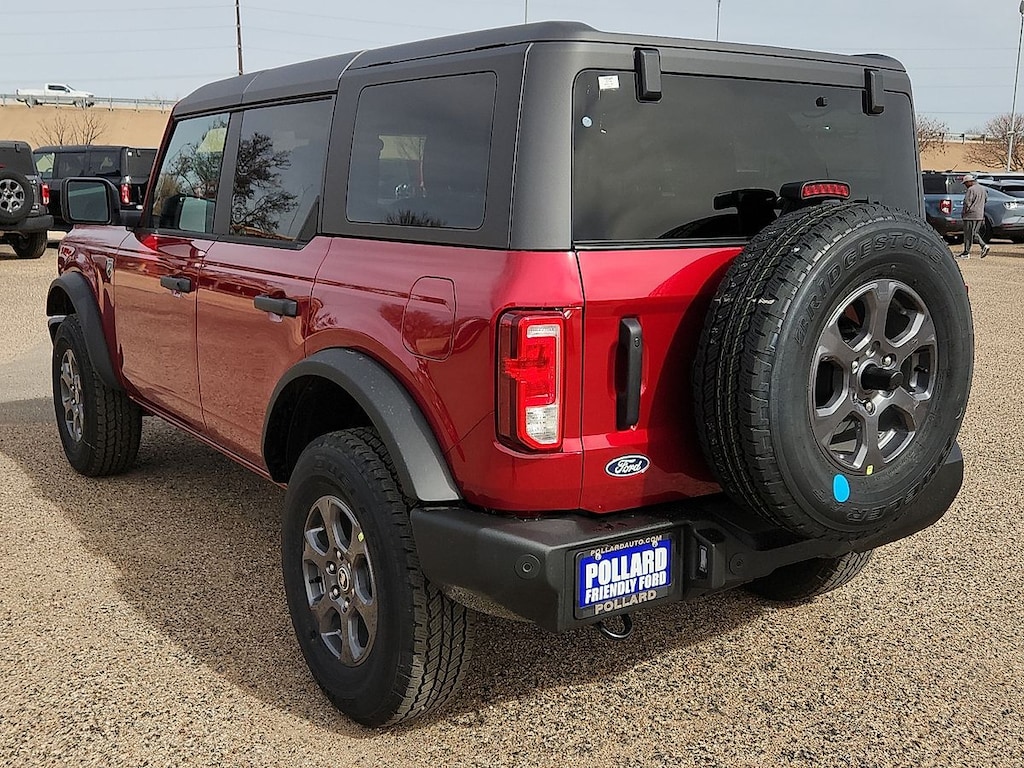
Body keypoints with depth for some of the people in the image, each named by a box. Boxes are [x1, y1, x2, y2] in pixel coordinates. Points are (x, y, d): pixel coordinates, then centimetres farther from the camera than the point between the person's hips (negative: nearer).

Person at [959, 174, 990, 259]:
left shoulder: (971, 190, -16)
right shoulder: (983, 189, 11)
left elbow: (967, 202, -19)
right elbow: (986, 200, 21)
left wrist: (965, 211, -4)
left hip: (971, 215, -8)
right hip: (980, 215, 8)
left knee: (968, 234, -2)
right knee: (974, 233, 17)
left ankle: (966, 253, 2)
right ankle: (984, 246, 2)